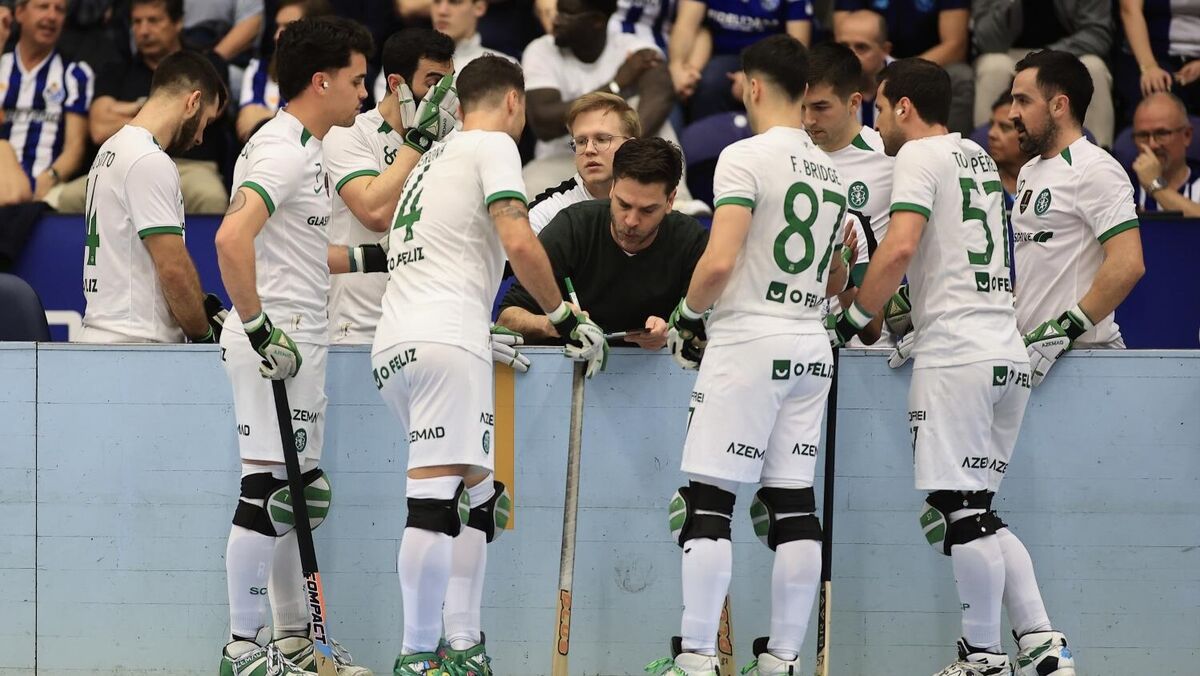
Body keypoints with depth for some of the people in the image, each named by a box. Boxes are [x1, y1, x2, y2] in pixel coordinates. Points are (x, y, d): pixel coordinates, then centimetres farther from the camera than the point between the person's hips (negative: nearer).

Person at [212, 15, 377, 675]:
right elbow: (233, 238, -27)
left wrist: (374, 259, 31)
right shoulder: (284, 150, -14)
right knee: (266, 490, -9)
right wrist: (259, 327, -26)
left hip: (298, 344, 11)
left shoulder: (305, 149, 19)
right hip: (274, 344, -11)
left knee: (299, 495, 13)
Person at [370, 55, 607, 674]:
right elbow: (518, 243, -11)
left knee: (479, 499, 17)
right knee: (436, 502, -14)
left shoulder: (431, 160, 29)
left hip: (392, 345, 9)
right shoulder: (493, 145, 4)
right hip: (447, 340, -9)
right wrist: (567, 320, -2)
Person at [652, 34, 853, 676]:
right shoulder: (831, 172, 14)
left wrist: (688, 316, -2)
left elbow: (720, 262, -18)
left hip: (748, 341, -7)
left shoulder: (745, 158, -9)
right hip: (811, 347, 7)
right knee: (793, 504, 6)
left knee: (708, 499, -5)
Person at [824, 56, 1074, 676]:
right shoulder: (979, 158, 21)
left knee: (961, 512, -5)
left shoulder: (920, 156, -4)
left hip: (957, 357, -8)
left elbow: (901, 248, -16)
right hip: (1009, 353, 8)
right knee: (972, 513, 11)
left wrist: (852, 320, -6)